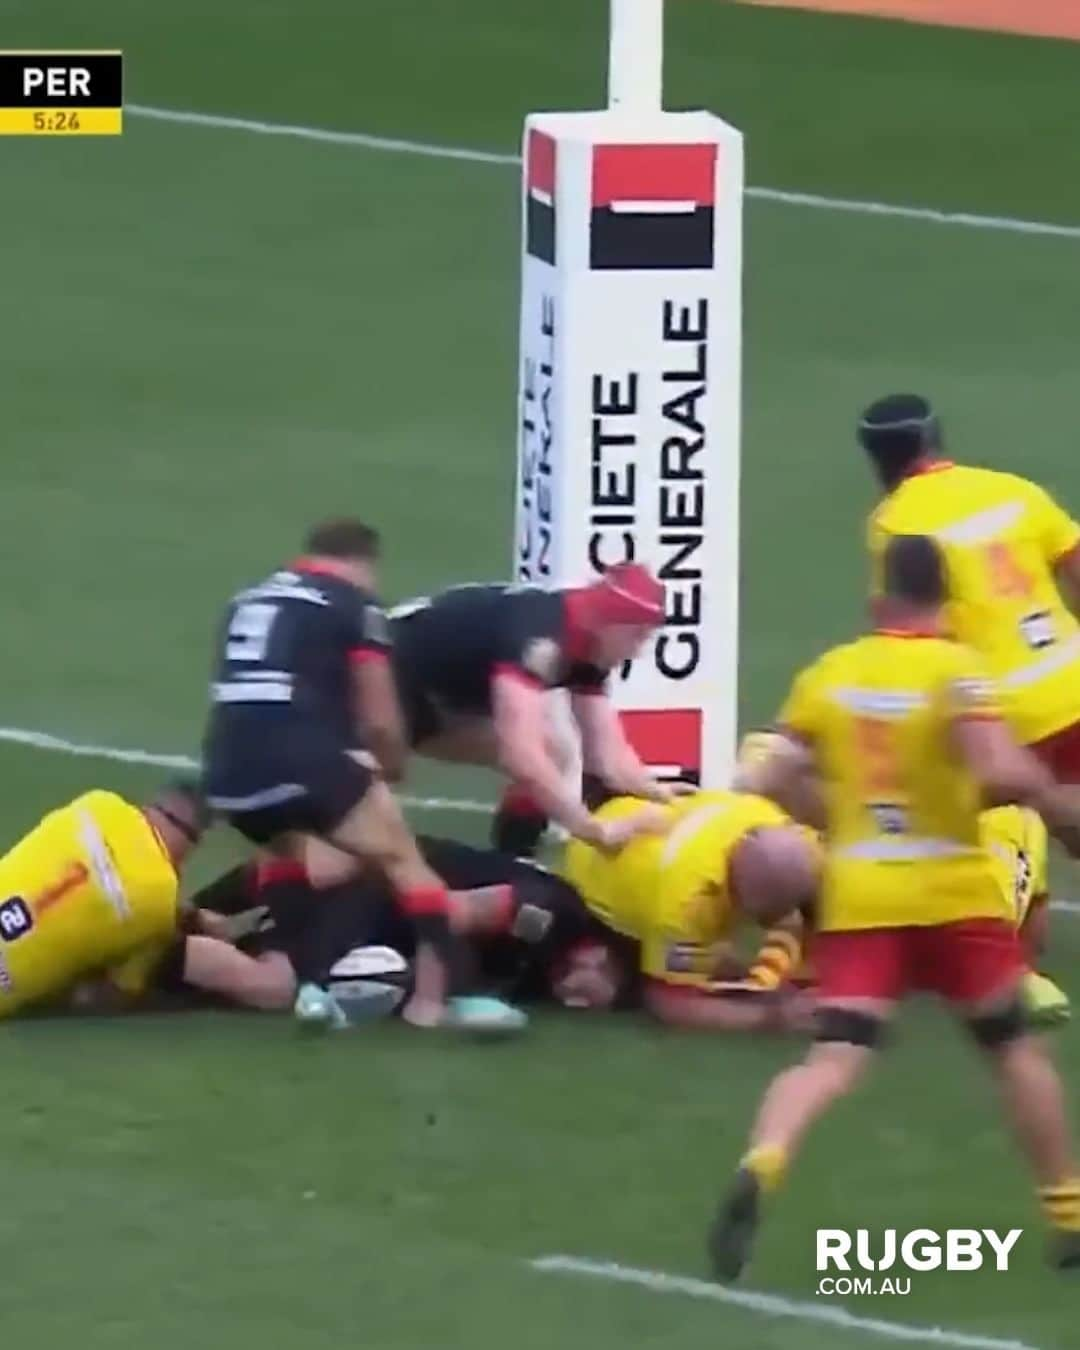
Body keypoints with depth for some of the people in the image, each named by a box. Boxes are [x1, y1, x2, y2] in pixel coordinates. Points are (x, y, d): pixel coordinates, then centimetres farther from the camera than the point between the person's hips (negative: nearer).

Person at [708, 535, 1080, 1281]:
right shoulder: (955, 669, -10)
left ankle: (760, 1167, -35)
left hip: (858, 894, 2)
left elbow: (775, 781, 6)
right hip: (953, 891, -2)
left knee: (835, 1058, -7)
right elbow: (1005, 774, -23)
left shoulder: (828, 673, 4)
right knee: (1014, 1045, 17)